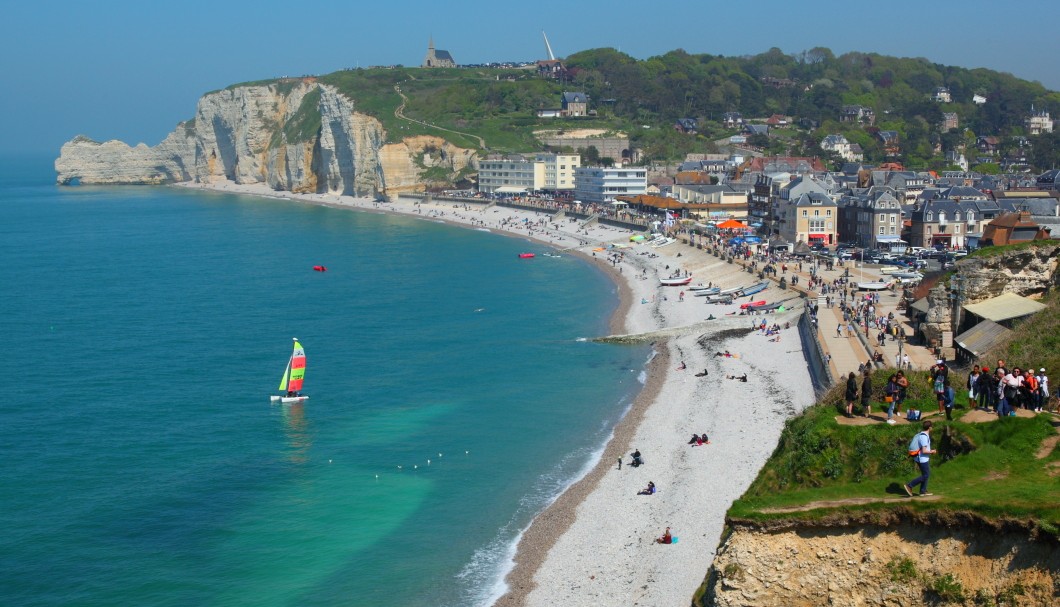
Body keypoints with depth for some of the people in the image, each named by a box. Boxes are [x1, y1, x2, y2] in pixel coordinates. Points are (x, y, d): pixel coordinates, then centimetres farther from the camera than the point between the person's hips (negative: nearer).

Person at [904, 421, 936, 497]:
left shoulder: (921, 434, 7)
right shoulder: (924, 437, -24)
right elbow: (924, 451, -26)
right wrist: (931, 451, -9)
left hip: (919, 458, 10)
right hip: (923, 459, -10)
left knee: (926, 474, 17)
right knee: (926, 475, -1)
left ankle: (923, 491, 22)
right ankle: (909, 485, -2)